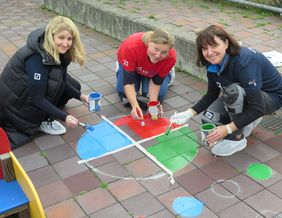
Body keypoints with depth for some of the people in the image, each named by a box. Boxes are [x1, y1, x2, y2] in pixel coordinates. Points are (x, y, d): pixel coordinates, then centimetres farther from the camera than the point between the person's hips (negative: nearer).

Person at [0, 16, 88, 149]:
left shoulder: (59, 52, -8)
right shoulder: (36, 58, -33)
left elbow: (63, 82, 2)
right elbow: (37, 99, -29)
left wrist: (80, 96, -12)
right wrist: (64, 117, -32)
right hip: (14, 101, -8)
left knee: (73, 86, 0)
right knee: (55, 78, -25)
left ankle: (44, 118, 7)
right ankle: (44, 122, -10)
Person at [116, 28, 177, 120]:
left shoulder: (171, 57, -39)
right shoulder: (131, 46, -46)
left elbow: (156, 81, -23)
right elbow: (128, 82, -43)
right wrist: (135, 106, -56)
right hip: (129, 64, -1)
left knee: (158, 95, -15)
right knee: (124, 92, -14)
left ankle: (166, 77, 20)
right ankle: (120, 71, 21)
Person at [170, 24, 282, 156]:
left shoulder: (244, 62, -35)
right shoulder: (213, 63, -12)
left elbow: (257, 108, -35)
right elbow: (212, 95, 2)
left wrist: (227, 129, -36)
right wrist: (189, 113, -10)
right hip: (241, 96, 7)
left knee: (232, 91, -36)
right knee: (209, 119, -12)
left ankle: (237, 138, -14)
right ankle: (247, 121, 13)